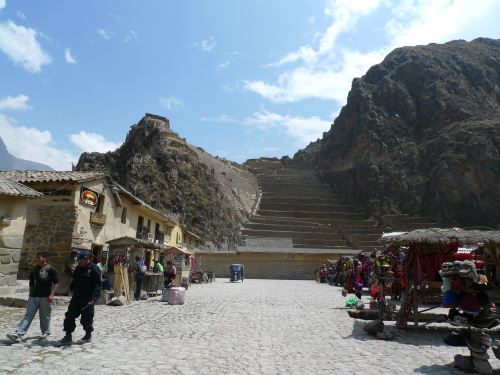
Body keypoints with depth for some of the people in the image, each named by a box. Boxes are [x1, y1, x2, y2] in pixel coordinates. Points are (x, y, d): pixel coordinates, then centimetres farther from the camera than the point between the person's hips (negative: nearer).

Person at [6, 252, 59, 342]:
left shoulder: (50, 269, -6)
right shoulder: (34, 270, 12)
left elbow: (56, 282, -9)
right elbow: (31, 284, 21)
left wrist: (51, 295, -15)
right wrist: (30, 295, 18)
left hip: (45, 297, -5)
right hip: (33, 297, 5)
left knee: (44, 316, 5)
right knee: (28, 315, -1)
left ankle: (45, 332, 19)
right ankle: (19, 334, -5)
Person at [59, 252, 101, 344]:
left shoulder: (94, 269, -14)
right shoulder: (78, 268, 10)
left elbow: (97, 286, -18)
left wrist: (94, 298, -27)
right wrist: (72, 289, 9)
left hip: (87, 299, -7)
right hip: (77, 297, 7)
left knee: (87, 318, 4)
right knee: (69, 316, 7)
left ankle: (88, 336, 23)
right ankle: (68, 336, 19)